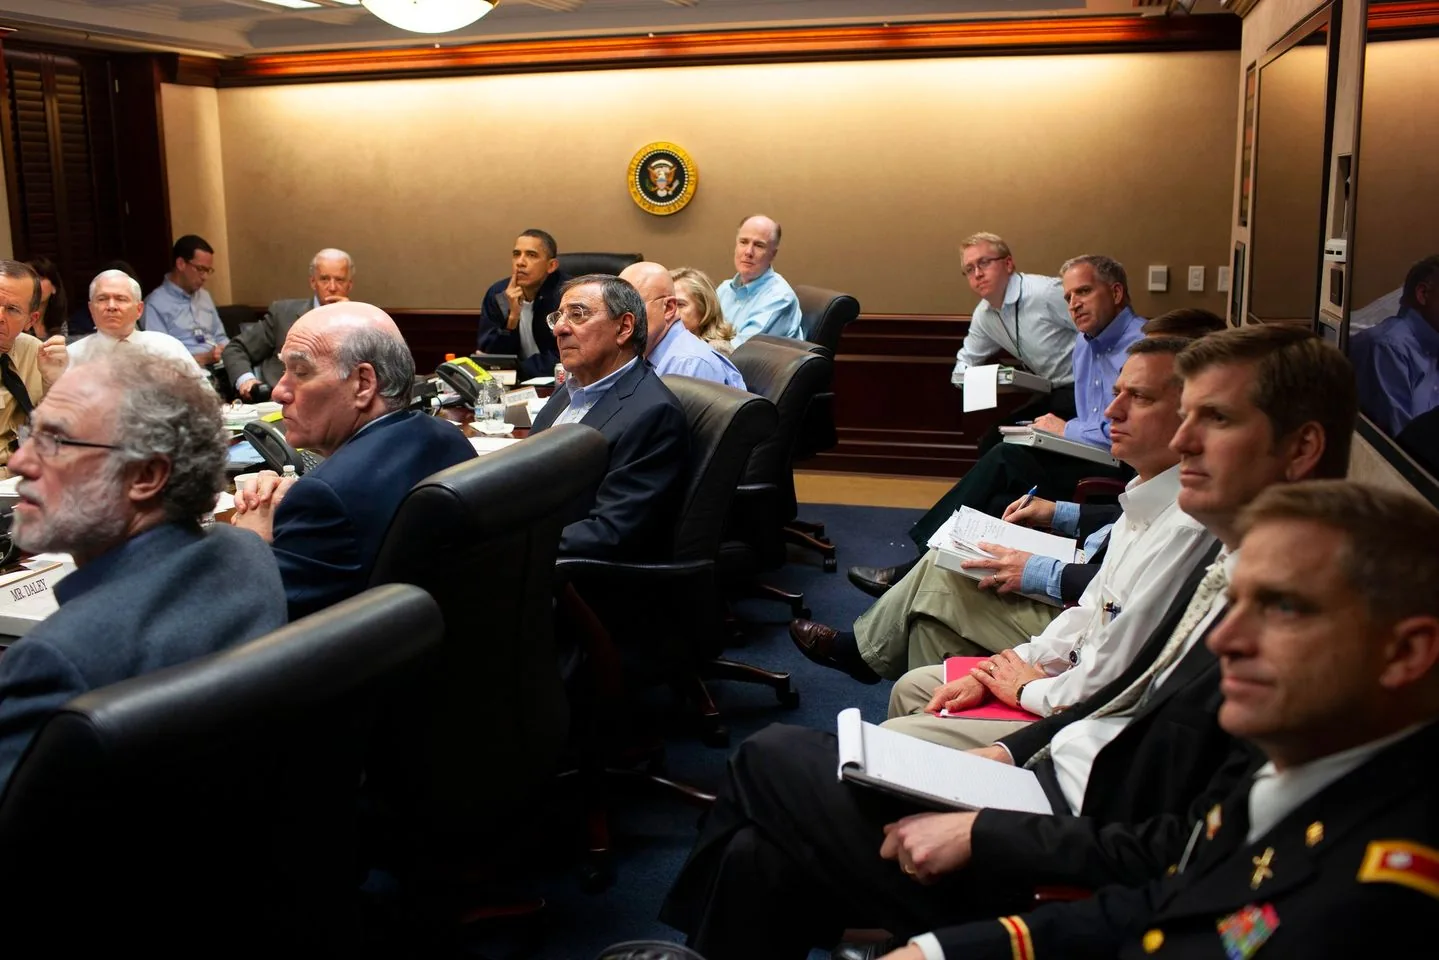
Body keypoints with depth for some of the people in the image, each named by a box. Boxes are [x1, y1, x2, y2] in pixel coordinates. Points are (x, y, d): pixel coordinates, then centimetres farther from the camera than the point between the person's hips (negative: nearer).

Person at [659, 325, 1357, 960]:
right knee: (759, 857, 0)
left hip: (1059, 879, -8)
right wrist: (1005, 752, 5)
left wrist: (980, 834, -20)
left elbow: (1182, 861, -25)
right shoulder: (1231, 566, 5)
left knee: (770, 757, -1)